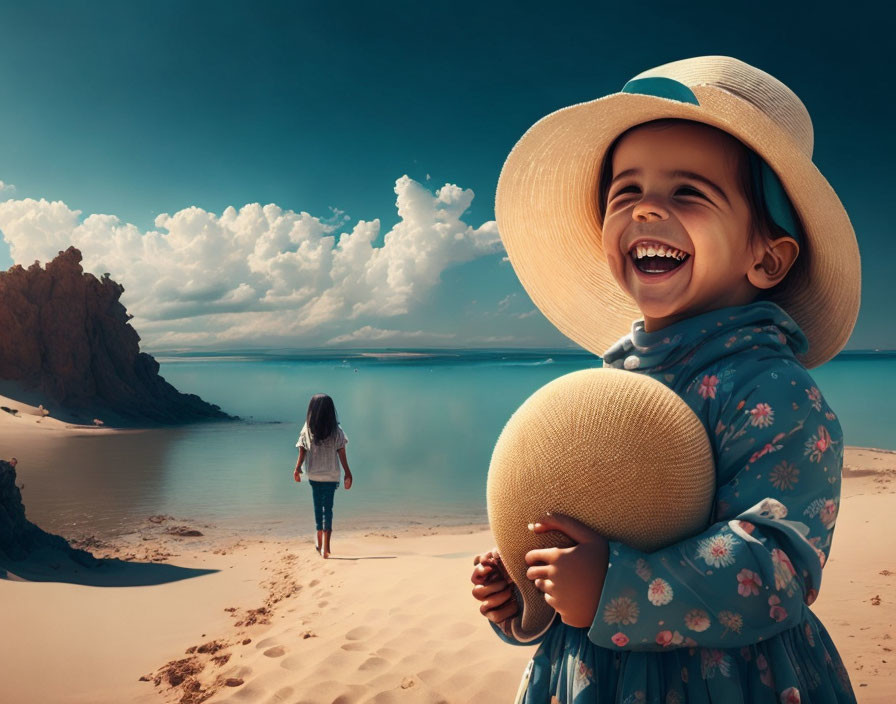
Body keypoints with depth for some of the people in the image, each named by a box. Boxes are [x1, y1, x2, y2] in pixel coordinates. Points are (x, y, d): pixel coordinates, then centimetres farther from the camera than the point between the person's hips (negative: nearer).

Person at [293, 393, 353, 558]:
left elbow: (302, 452, -2)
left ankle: (321, 543, 27)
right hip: (331, 475, -2)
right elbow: (342, 454, -7)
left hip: (313, 475, 2)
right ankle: (325, 546, -6)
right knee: (327, 507, 3)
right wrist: (348, 474, 0)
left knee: (318, 506, 17)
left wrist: (297, 469, 10)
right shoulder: (336, 431, -9)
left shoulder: (306, 430, -6)